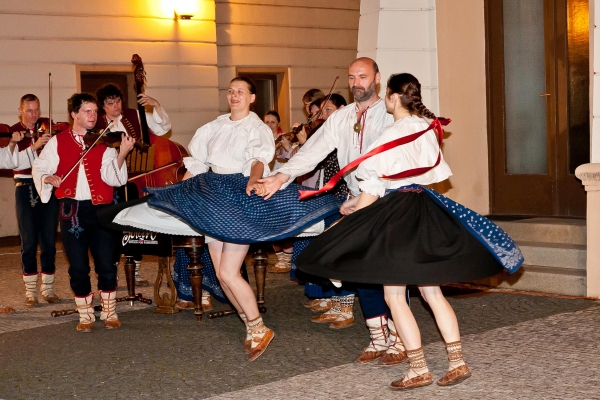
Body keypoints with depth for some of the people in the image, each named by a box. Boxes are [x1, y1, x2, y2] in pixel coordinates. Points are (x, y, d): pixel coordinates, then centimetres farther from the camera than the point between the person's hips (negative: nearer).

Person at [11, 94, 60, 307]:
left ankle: (48, 287, 15)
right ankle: (30, 290, 9)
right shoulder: (13, 132, 0)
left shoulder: (47, 131, 7)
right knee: (29, 242, 0)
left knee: (49, 240, 4)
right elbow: (16, 162, -15)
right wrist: (34, 146, -28)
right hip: (26, 189, -2)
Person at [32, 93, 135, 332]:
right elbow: (39, 168, 9)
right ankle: (85, 316, 18)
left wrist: (122, 154, -26)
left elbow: (112, 177, -10)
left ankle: (110, 313, 17)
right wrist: (48, 178, -12)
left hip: (100, 209, -1)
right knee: (78, 267, 5)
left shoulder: (104, 142, 1)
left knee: (106, 264, 1)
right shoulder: (58, 142, 5)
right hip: (72, 210, 1)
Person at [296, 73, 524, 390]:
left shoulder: (391, 135, -13)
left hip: (396, 211, -8)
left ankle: (418, 369, 1)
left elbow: (373, 190, -13)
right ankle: (457, 362, 10)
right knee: (432, 291, 12)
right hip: (424, 209, 8)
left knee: (394, 296, 0)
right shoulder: (428, 128, 8)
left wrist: (353, 209, 2)